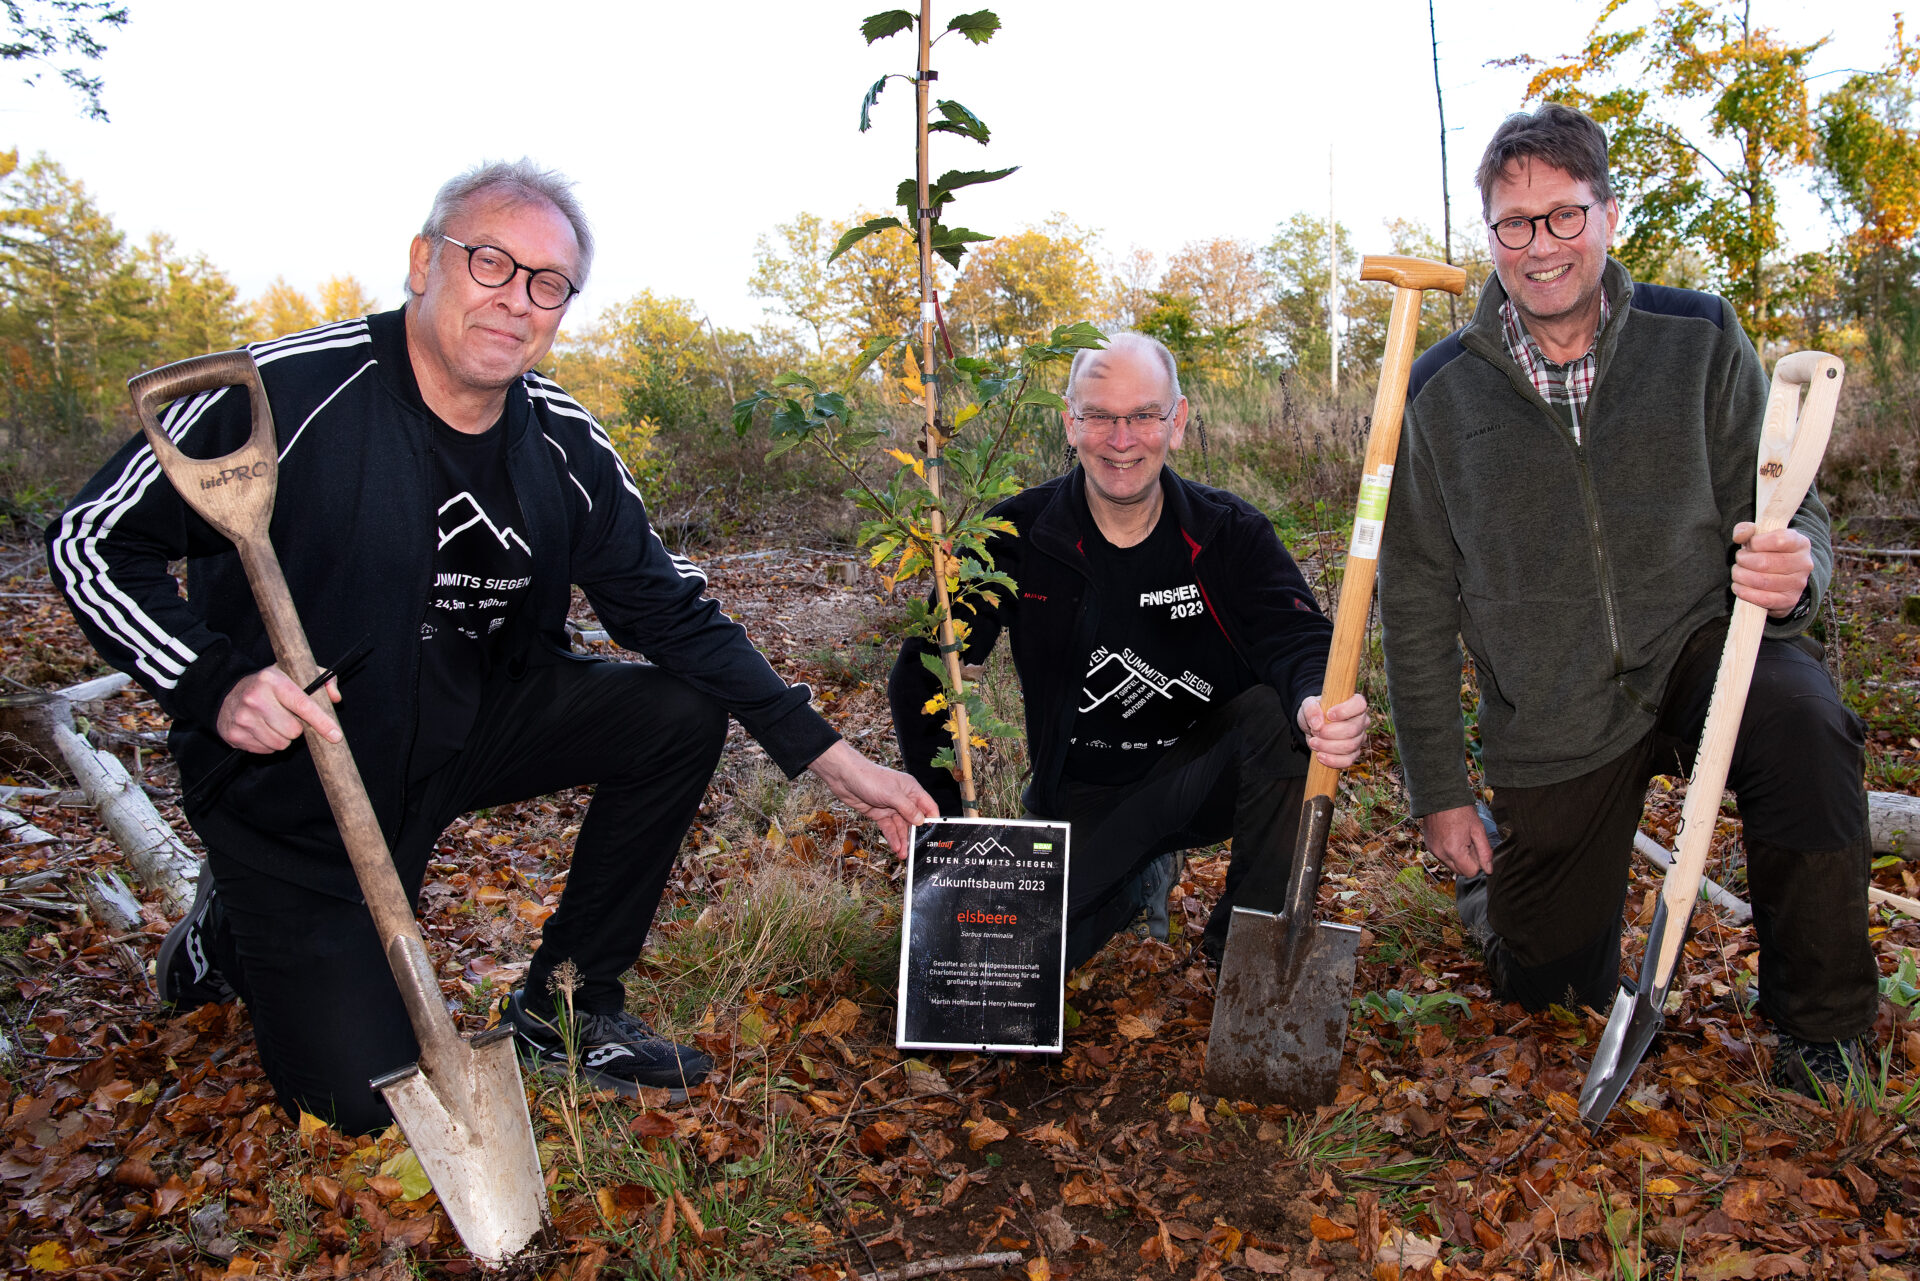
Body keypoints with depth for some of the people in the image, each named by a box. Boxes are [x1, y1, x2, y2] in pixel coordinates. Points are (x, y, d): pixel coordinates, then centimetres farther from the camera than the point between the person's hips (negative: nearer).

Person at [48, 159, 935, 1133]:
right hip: (293, 771, -5)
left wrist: (831, 759, -9)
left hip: (470, 727, 5)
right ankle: (236, 928, 25)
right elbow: (92, 543, -12)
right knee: (366, 1091, -9)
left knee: (684, 712, -10)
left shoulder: (566, 447, -6)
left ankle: (567, 1007, 5)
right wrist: (215, 685, -30)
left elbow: (671, 610, -3)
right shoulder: (286, 392, -21)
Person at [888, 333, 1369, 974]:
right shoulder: (1018, 536, -10)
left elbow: (1298, 640, -23)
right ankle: (1139, 879, 18)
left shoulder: (1230, 532, -9)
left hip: (1206, 772, -1)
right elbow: (921, 674, -5)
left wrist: (1321, 704, -49)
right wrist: (940, 821, -13)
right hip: (1081, 795, 1)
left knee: (1283, 716, -32)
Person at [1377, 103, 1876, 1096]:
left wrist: (1791, 570, -28)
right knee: (1548, 989, 6)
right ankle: (1500, 867, 42)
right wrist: (1440, 791, -2)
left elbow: (1787, 512, 0)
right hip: (1551, 714, 0)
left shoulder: (1697, 338, -4)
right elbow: (1417, 605, 0)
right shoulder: (1440, 393, -4)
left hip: (1701, 644, 0)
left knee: (1801, 722, -36)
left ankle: (1817, 1027, -12)